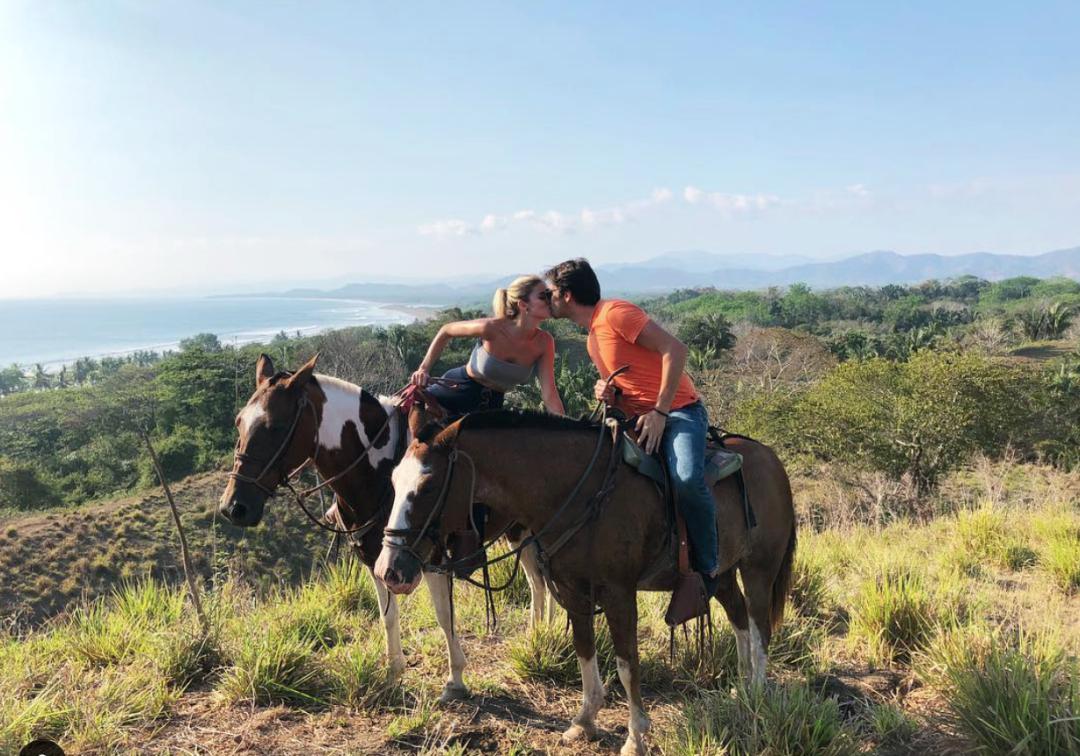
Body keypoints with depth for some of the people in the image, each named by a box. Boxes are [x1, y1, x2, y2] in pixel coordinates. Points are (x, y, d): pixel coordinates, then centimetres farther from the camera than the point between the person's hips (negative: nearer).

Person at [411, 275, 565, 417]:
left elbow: (549, 394, -18)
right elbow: (446, 331, -10)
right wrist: (424, 369, -15)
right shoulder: (491, 328, -28)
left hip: (491, 402, 3)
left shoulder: (544, 342, -19)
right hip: (459, 386, -3)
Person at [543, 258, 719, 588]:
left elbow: (675, 349, -19)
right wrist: (611, 394, -2)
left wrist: (660, 412, -18)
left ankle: (707, 566, -14)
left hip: (679, 410, -9)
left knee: (686, 477, -34)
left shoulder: (615, 313, -11)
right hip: (640, 419, 9)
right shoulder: (593, 338, 17)